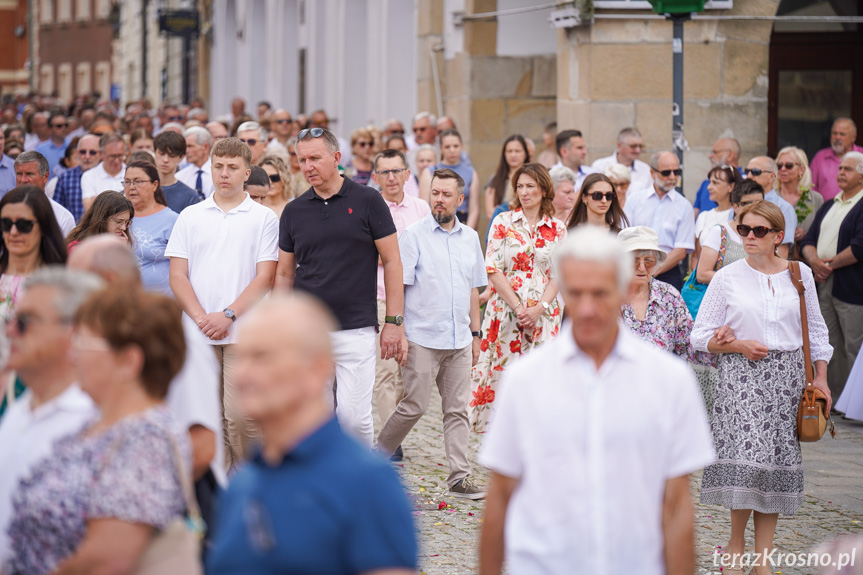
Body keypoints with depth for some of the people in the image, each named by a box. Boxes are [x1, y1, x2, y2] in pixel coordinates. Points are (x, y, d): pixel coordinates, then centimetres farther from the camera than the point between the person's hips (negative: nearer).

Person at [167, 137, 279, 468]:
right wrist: (201, 317, -7)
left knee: (240, 416, -7)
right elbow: (177, 275, 7)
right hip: (197, 334, 3)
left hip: (243, 333, -3)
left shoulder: (264, 218, 5)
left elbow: (265, 277, -2)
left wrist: (228, 315, -12)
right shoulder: (190, 217, 12)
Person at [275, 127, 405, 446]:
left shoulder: (367, 201, -1)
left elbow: (391, 262, 1)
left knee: (353, 416, -9)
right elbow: (284, 274, 15)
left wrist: (394, 321, -5)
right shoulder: (294, 211, 9)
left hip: (356, 328, -3)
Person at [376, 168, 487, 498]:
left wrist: (475, 334, 16)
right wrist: (398, 330, -12)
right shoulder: (414, 236, -3)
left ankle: (459, 477, 6)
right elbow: (398, 285, -5)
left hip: (460, 342, 5)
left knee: (458, 409, 4)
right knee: (414, 406, -4)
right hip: (422, 340, -5)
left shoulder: (470, 238, 12)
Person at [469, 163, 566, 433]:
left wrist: (538, 308, -10)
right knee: (502, 372, -4)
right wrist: (517, 307, -11)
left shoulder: (557, 229, 7)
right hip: (505, 310, -1)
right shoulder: (503, 223, 3)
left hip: (543, 315, 1)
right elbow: (493, 269, -3)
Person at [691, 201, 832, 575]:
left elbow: (816, 330, 16)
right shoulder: (727, 278, 2)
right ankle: (735, 544, 3)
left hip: (788, 375, 3)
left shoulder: (800, 275, 8)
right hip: (742, 375, -2)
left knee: (779, 461, 1)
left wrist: (820, 378, 9)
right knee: (749, 457, -16)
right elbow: (701, 335, 4)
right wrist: (740, 345, -11)